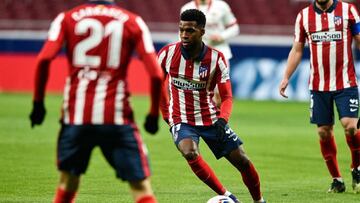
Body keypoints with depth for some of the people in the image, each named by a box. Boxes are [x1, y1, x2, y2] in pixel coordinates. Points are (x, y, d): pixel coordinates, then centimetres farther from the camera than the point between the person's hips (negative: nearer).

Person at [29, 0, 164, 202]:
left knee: (68, 183, 19)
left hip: (76, 116, 2)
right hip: (116, 117, -2)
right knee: (141, 187, 0)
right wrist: (154, 114, 8)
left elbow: (44, 59, -8)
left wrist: (38, 102, 0)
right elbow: (156, 74, -3)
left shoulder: (67, 18, 8)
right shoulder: (133, 22, 5)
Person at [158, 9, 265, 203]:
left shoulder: (216, 59, -13)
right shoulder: (168, 53, -11)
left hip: (210, 119, 1)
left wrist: (222, 120, -28)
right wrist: (166, 114, 6)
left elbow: (227, 97, -10)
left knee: (242, 161, 0)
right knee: (190, 153, -32)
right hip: (182, 120, -1)